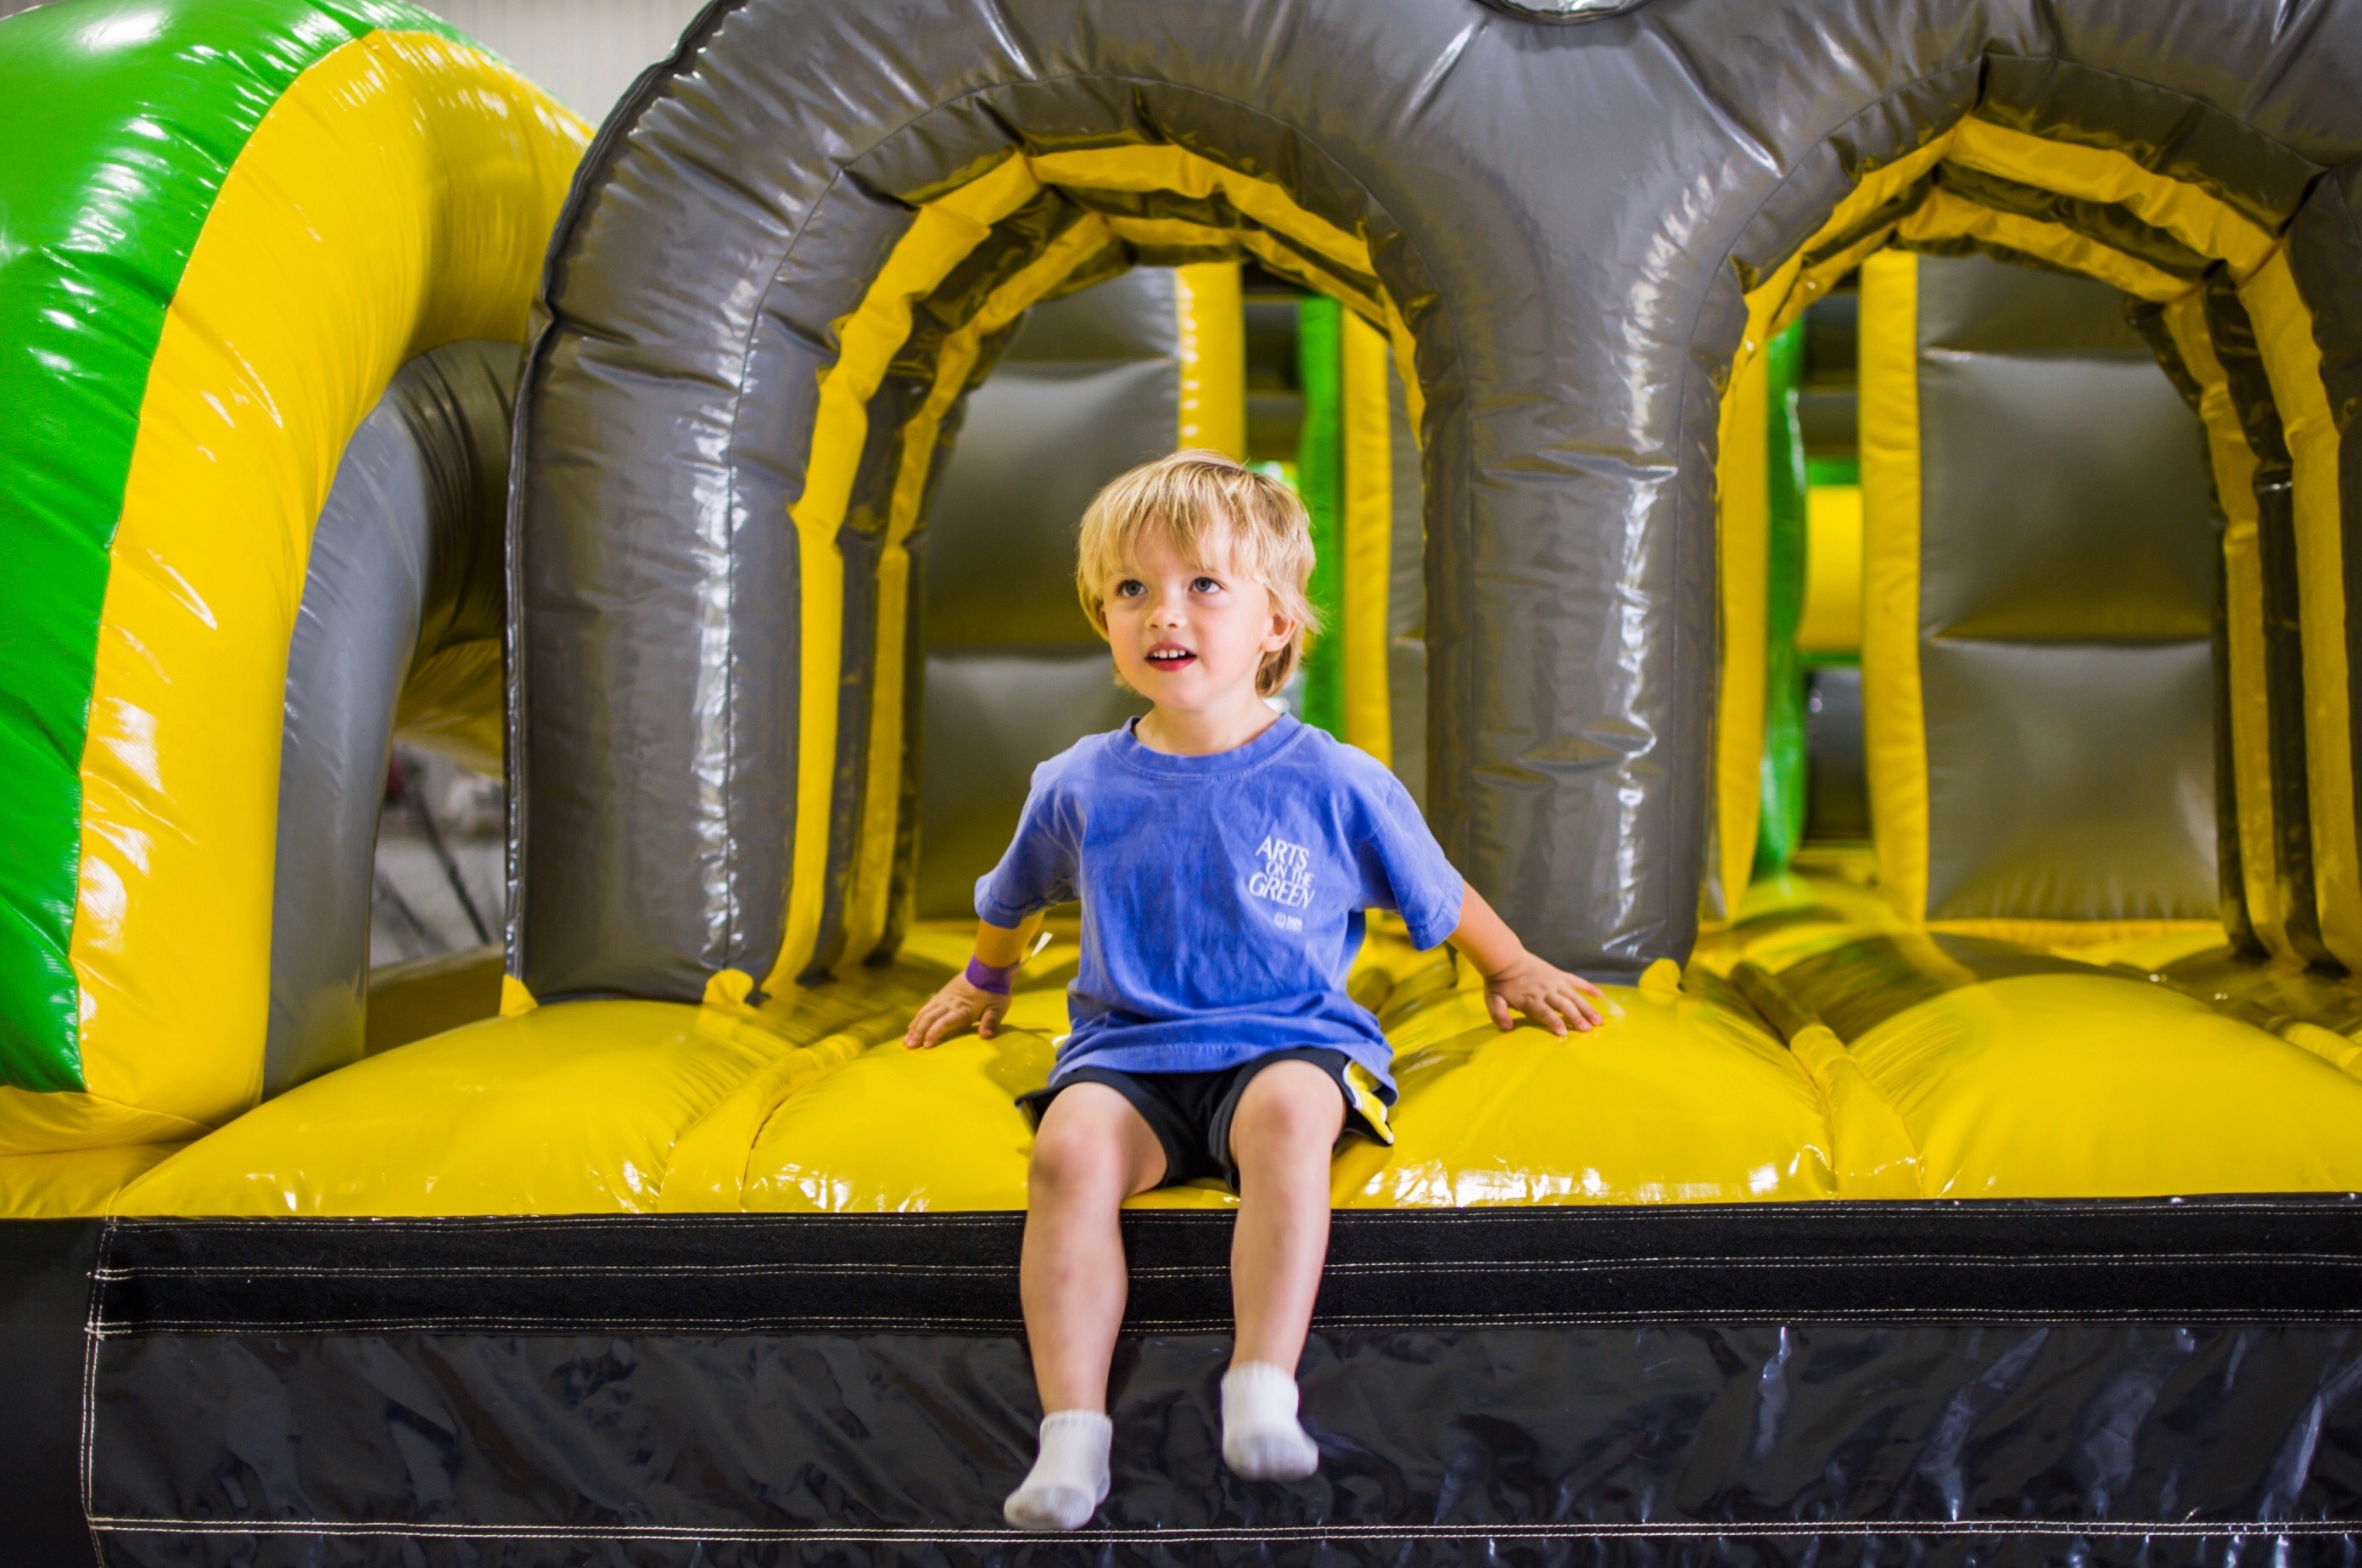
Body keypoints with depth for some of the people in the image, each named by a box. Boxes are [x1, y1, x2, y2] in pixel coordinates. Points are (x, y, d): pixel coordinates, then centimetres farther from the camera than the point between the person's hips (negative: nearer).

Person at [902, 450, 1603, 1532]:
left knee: (1290, 1112, -38)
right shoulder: (1079, 789, 7)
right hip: (1129, 1053, 2)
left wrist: (1513, 972, 28)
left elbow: (1441, 899, 19)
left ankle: (1265, 1391, -42)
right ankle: (1072, 1435, -33)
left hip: (1290, 1043, -2)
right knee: (1070, 1146, -31)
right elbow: (1012, 901, 30)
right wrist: (983, 983, 44)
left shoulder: (1335, 785, 1)